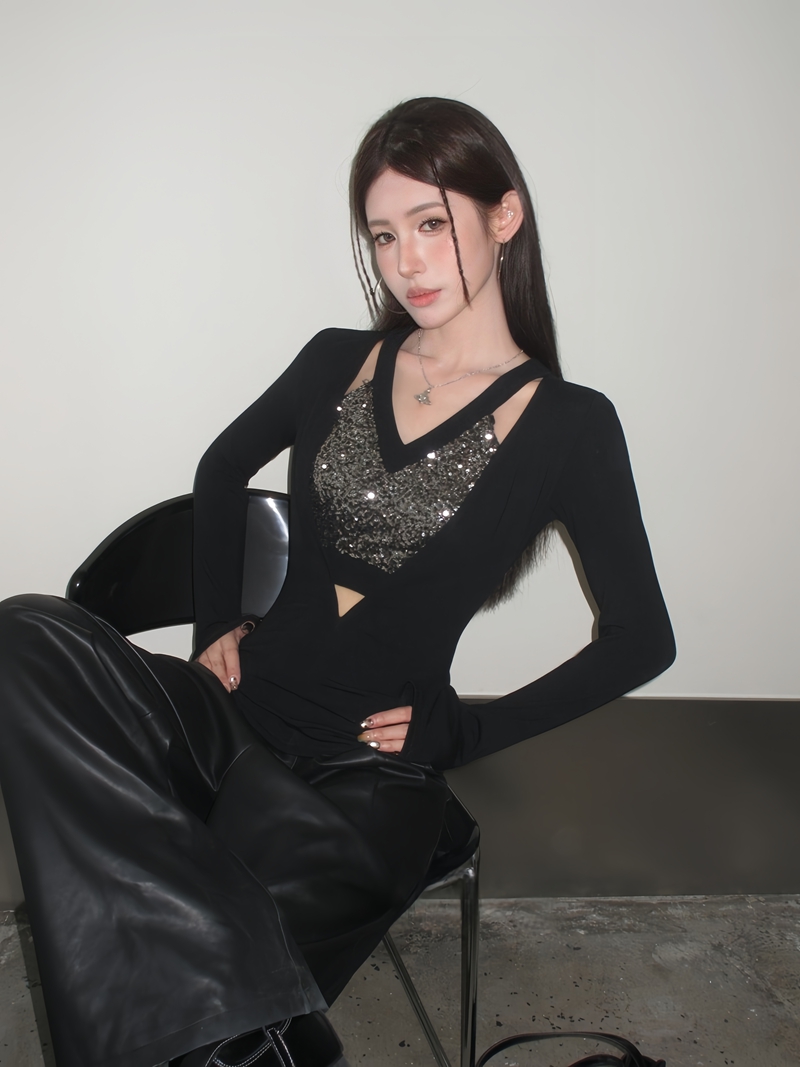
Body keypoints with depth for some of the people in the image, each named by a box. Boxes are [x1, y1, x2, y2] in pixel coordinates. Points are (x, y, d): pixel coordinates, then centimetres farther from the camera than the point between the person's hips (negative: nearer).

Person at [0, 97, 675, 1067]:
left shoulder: (566, 425, -5)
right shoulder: (340, 362, 6)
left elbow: (640, 639, 0)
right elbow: (223, 468, 22)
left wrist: (468, 730, -3)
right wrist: (216, 624, 10)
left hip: (367, 776, -5)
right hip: (237, 713, 5)